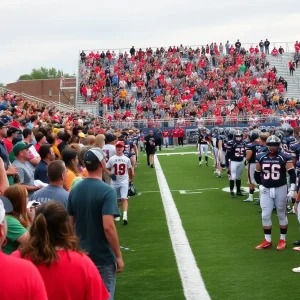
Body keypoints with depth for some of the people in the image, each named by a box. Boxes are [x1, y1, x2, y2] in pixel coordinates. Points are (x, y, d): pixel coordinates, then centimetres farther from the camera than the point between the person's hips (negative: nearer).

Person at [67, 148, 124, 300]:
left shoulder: (75, 190, 2)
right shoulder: (107, 191, -17)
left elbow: (70, 223, 7)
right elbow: (108, 226, -24)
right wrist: (118, 255, -15)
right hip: (103, 257, -6)